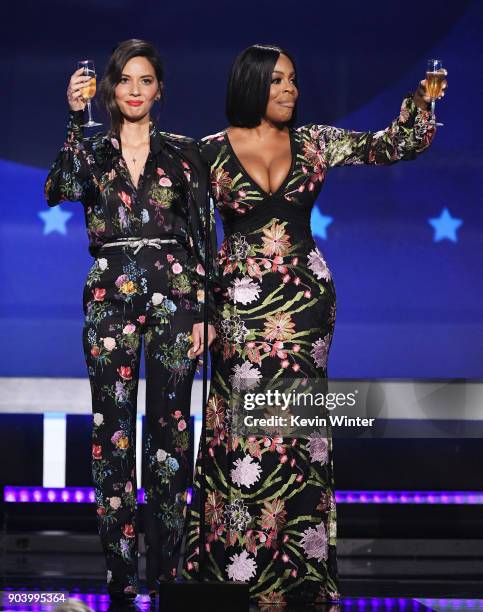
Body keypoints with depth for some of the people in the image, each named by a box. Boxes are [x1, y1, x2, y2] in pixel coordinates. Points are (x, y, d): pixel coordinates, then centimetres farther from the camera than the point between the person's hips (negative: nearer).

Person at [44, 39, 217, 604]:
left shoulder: (181, 152, 8)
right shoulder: (90, 150, 8)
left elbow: (201, 235, 6)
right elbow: (58, 192, -14)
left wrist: (202, 310, -1)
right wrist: (75, 119, -21)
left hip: (173, 291, 0)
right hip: (111, 295, 0)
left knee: (170, 429, 0)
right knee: (112, 430, -1)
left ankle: (164, 573, 7)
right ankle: (120, 576, 3)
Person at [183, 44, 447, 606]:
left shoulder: (314, 143, 4)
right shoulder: (213, 150, -1)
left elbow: (391, 146, -2)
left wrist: (421, 102, -17)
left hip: (306, 298, 2)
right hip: (240, 302, -1)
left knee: (293, 430, 4)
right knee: (244, 430, -1)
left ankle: (297, 569, 13)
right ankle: (236, 563, 8)